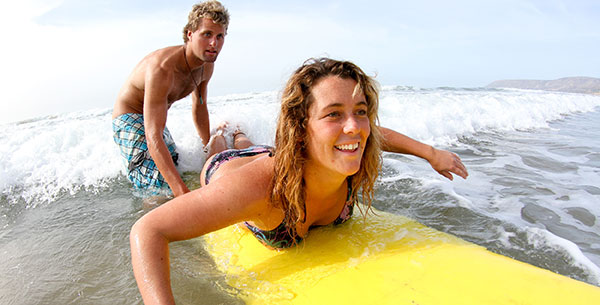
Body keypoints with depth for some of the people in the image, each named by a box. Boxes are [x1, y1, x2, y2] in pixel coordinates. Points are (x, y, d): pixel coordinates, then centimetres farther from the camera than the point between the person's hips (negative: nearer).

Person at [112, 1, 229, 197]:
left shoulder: (207, 65, -12)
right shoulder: (162, 68, -38)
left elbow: (199, 107, 6)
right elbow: (153, 138, -45)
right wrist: (182, 193, -54)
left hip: (155, 118, 8)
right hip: (128, 119, -8)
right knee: (160, 185, -21)